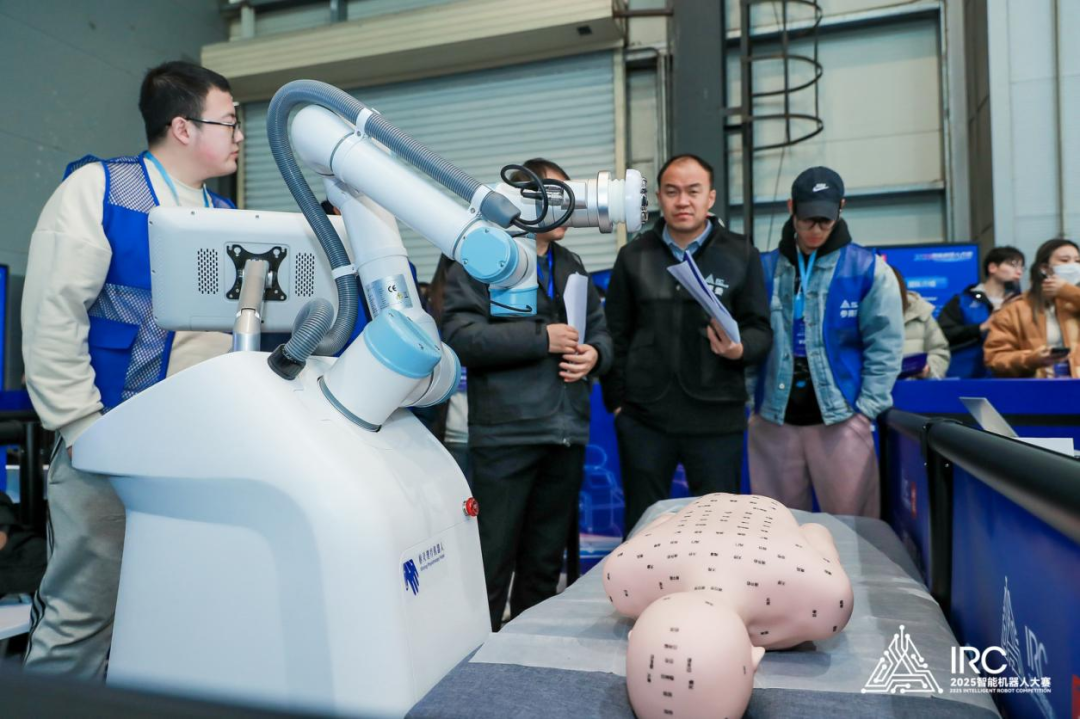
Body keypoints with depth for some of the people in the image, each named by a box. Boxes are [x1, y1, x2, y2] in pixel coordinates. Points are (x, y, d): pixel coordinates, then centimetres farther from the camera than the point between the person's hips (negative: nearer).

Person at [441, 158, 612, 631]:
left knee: (544, 565, 15)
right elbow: (460, 335, -14)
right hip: (507, 433, -6)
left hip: (567, 433, 6)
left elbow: (599, 330, 21)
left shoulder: (571, 265, 20)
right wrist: (542, 338, -15)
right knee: (491, 567, -1)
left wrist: (594, 354, -2)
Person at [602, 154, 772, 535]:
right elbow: (616, 334, 8)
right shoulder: (633, 256, 7)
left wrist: (740, 348, -20)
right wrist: (616, 400, 3)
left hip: (717, 417, -1)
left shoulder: (741, 255, 3)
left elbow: (761, 329, 2)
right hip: (643, 418, 1)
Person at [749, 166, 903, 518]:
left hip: (841, 421, -2)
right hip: (773, 421, 3)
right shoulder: (765, 269, 6)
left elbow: (884, 347, -2)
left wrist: (865, 410, -8)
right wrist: (747, 403, 1)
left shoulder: (868, 270, 0)